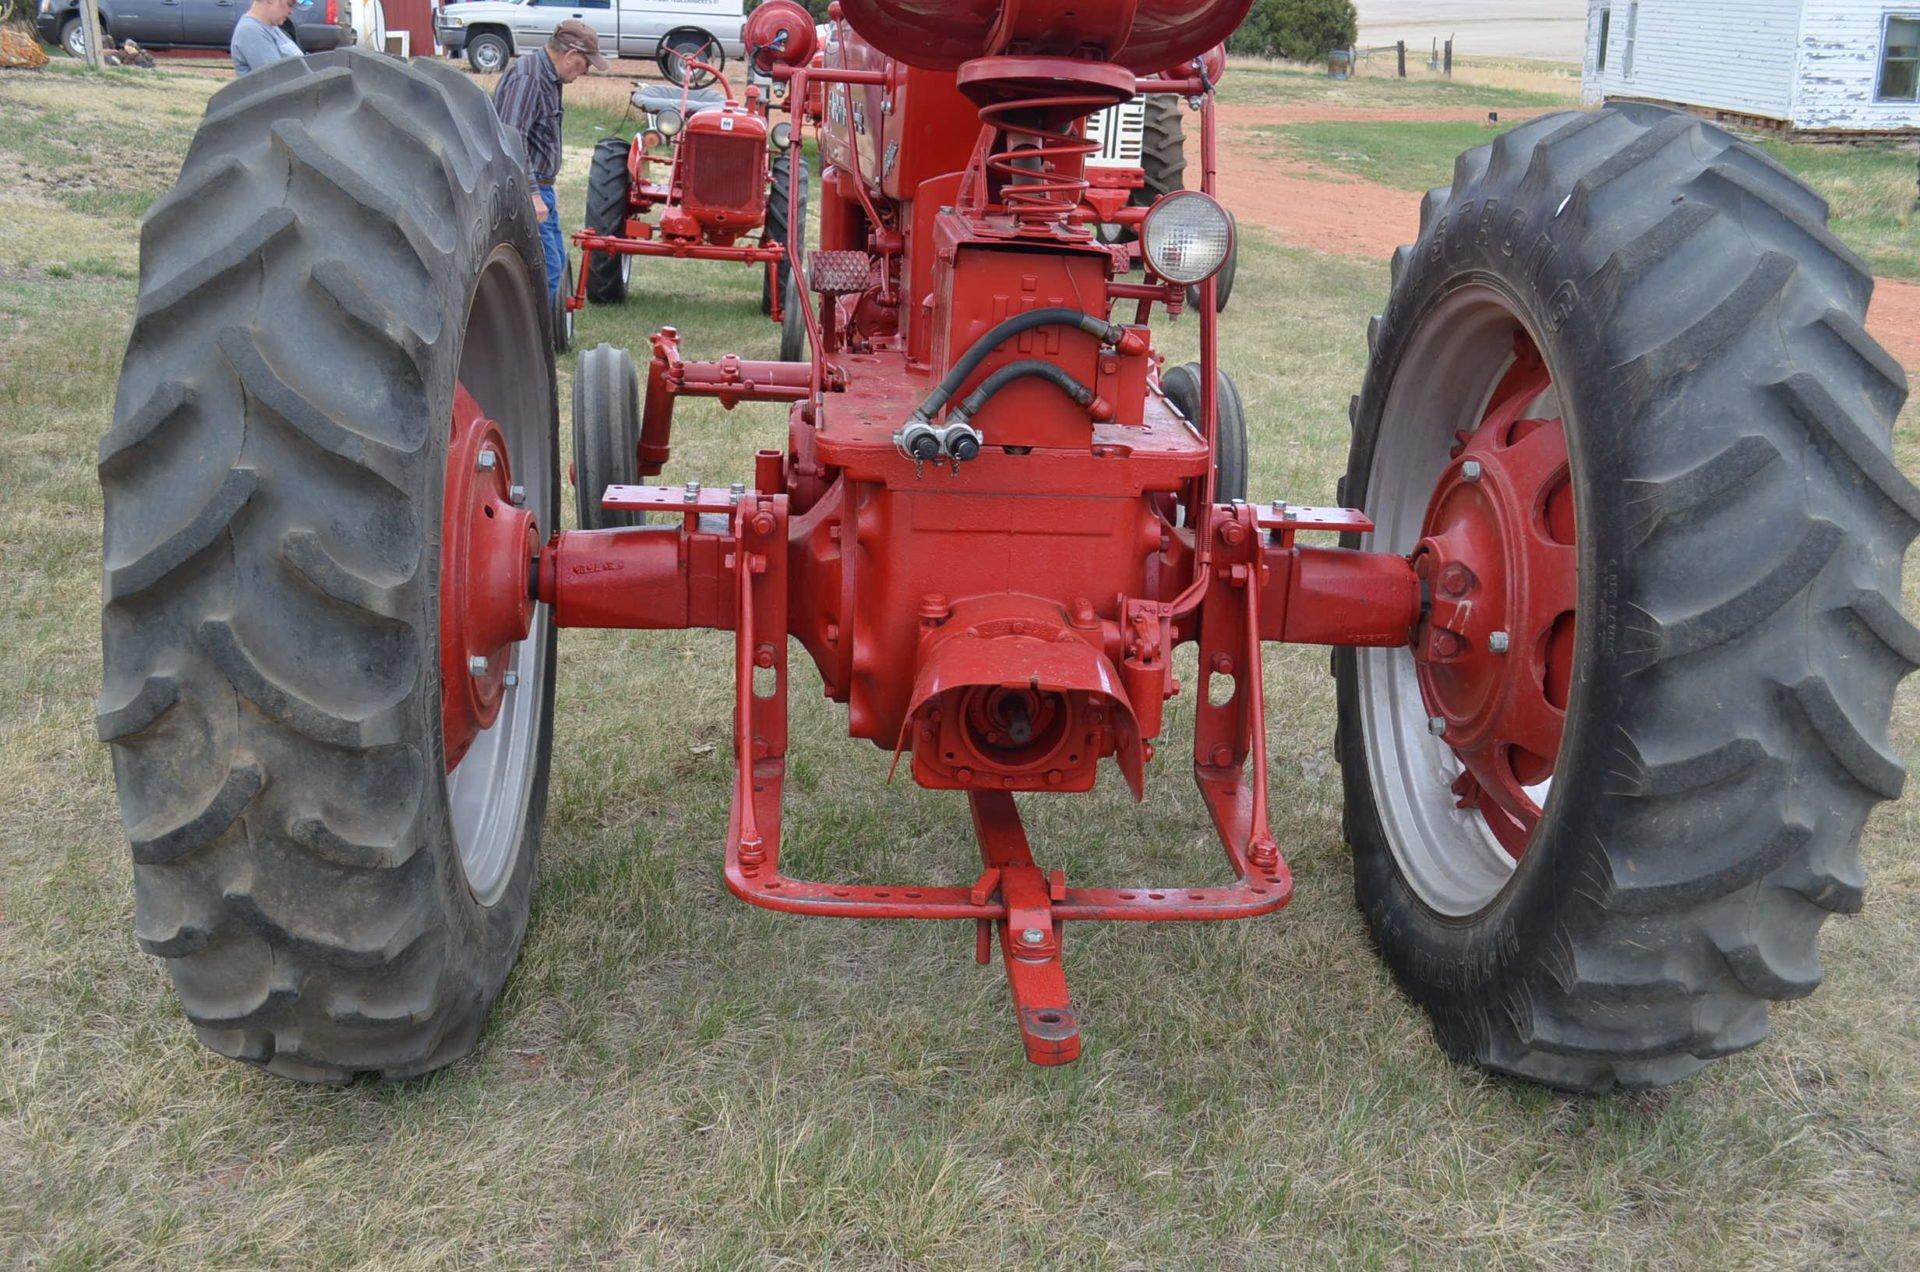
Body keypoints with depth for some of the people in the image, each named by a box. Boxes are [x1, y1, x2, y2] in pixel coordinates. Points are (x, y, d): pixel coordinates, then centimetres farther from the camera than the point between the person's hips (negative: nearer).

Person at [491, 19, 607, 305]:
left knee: (556, 263, 15)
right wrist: (532, 194, -29)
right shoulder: (526, 77, -18)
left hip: (539, 187, 11)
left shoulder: (548, 78, 16)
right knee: (547, 269, -13)